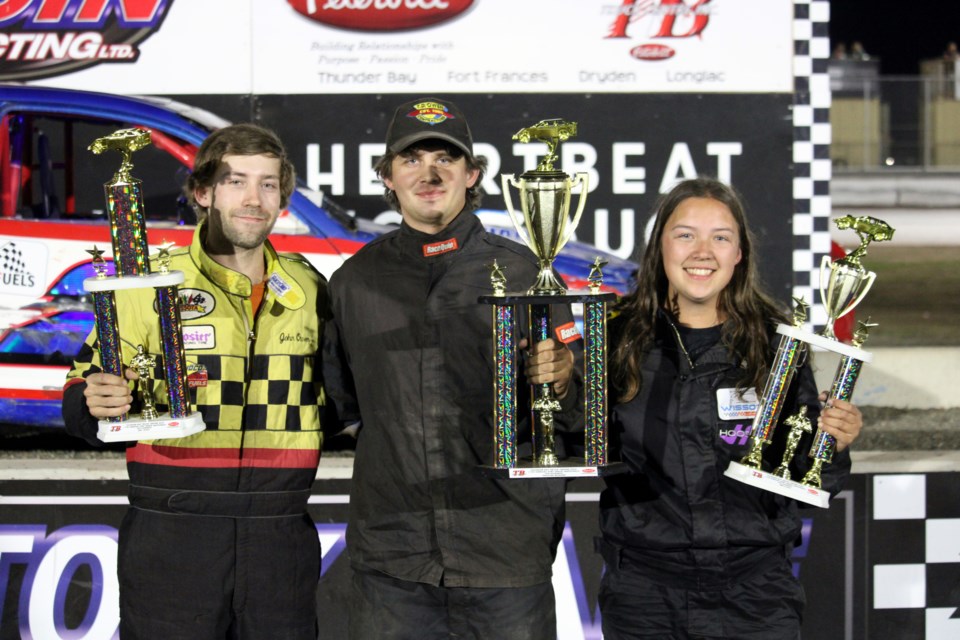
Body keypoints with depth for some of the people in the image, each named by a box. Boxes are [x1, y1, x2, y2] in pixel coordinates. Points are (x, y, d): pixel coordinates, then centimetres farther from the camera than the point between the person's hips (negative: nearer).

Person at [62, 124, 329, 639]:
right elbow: (80, 397, 0)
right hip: (169, 539, -3)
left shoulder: (309, 289, 10)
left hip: (281, 539, 3)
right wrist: (93, 405, -22)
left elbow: (329, 396, 22)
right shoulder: (148, 283, -2)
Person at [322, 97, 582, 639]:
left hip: (508, 550, -2)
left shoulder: (523, 272, 2)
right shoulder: (355, 280, 9)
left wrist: (562, 381, -16)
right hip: (390, 558, 2)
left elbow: (577, 418, 4)